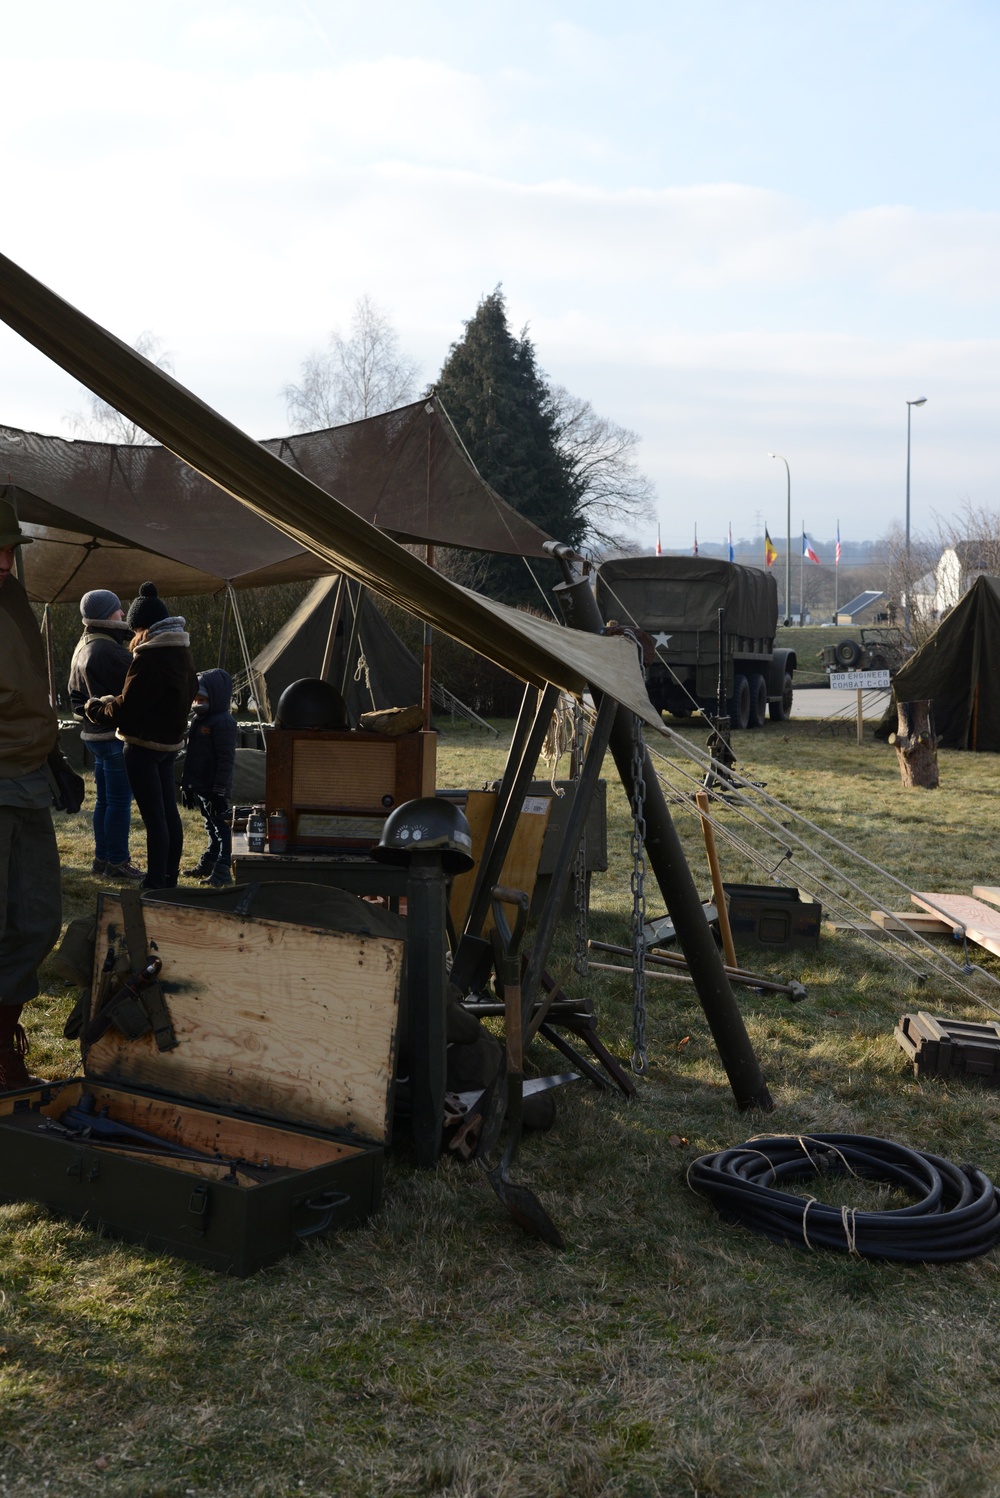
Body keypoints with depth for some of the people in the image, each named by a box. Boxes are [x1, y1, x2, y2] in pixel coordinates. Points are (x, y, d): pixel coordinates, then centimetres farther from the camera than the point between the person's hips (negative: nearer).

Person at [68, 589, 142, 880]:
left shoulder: (82, 647, 13)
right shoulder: (107, 650, -21)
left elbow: (75, 693, 19)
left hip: (95, 733, 10)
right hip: (117, 734, -10)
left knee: (105, 799, 17)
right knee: (120, 801, -3)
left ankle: (102, 857, 23)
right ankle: (117, 862, 1)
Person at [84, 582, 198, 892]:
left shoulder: (151, 659, -21)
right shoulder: (182, 652, 8)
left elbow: (125, 711, -21)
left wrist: (94, 708, -2)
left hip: (144, 745, -9)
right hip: (170, 742, 10)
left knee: (154, 817, -7)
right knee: (169, 810, 15)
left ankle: (155, 885, -3)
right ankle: (170, 878, 24)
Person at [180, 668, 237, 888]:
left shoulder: (223, 722, -16)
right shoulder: (198, 720, 14)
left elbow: (226, 759, -20)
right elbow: (191, 754, 22)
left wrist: (220, 790, -22)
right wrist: (186, 784, 21)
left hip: (215, 789, -10)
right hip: (200, 786, 10)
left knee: (220, 828, -4)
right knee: (211, 828, 19)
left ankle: (222, 871, -2)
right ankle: (207, 864, 29)